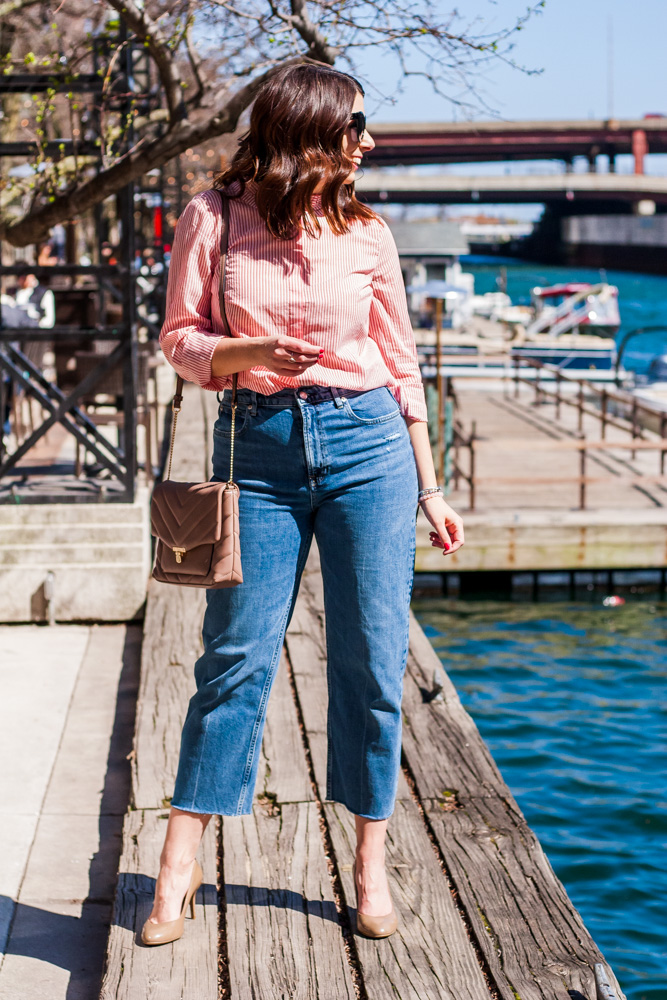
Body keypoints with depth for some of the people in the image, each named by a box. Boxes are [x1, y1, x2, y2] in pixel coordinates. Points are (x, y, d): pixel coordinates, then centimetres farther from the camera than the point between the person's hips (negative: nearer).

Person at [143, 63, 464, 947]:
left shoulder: (367, 235, 6)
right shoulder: (214, 218, 1)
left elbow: (402, 365, 10)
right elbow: (181, 340, 3)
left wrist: (428, 486, 9)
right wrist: (249, 354, -17)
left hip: (367, 443, 2)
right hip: (259, 444, -1)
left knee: (372, 659, 2)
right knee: (236, 657, -1)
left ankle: (371, 865, 16)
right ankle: (179, 867, 10)